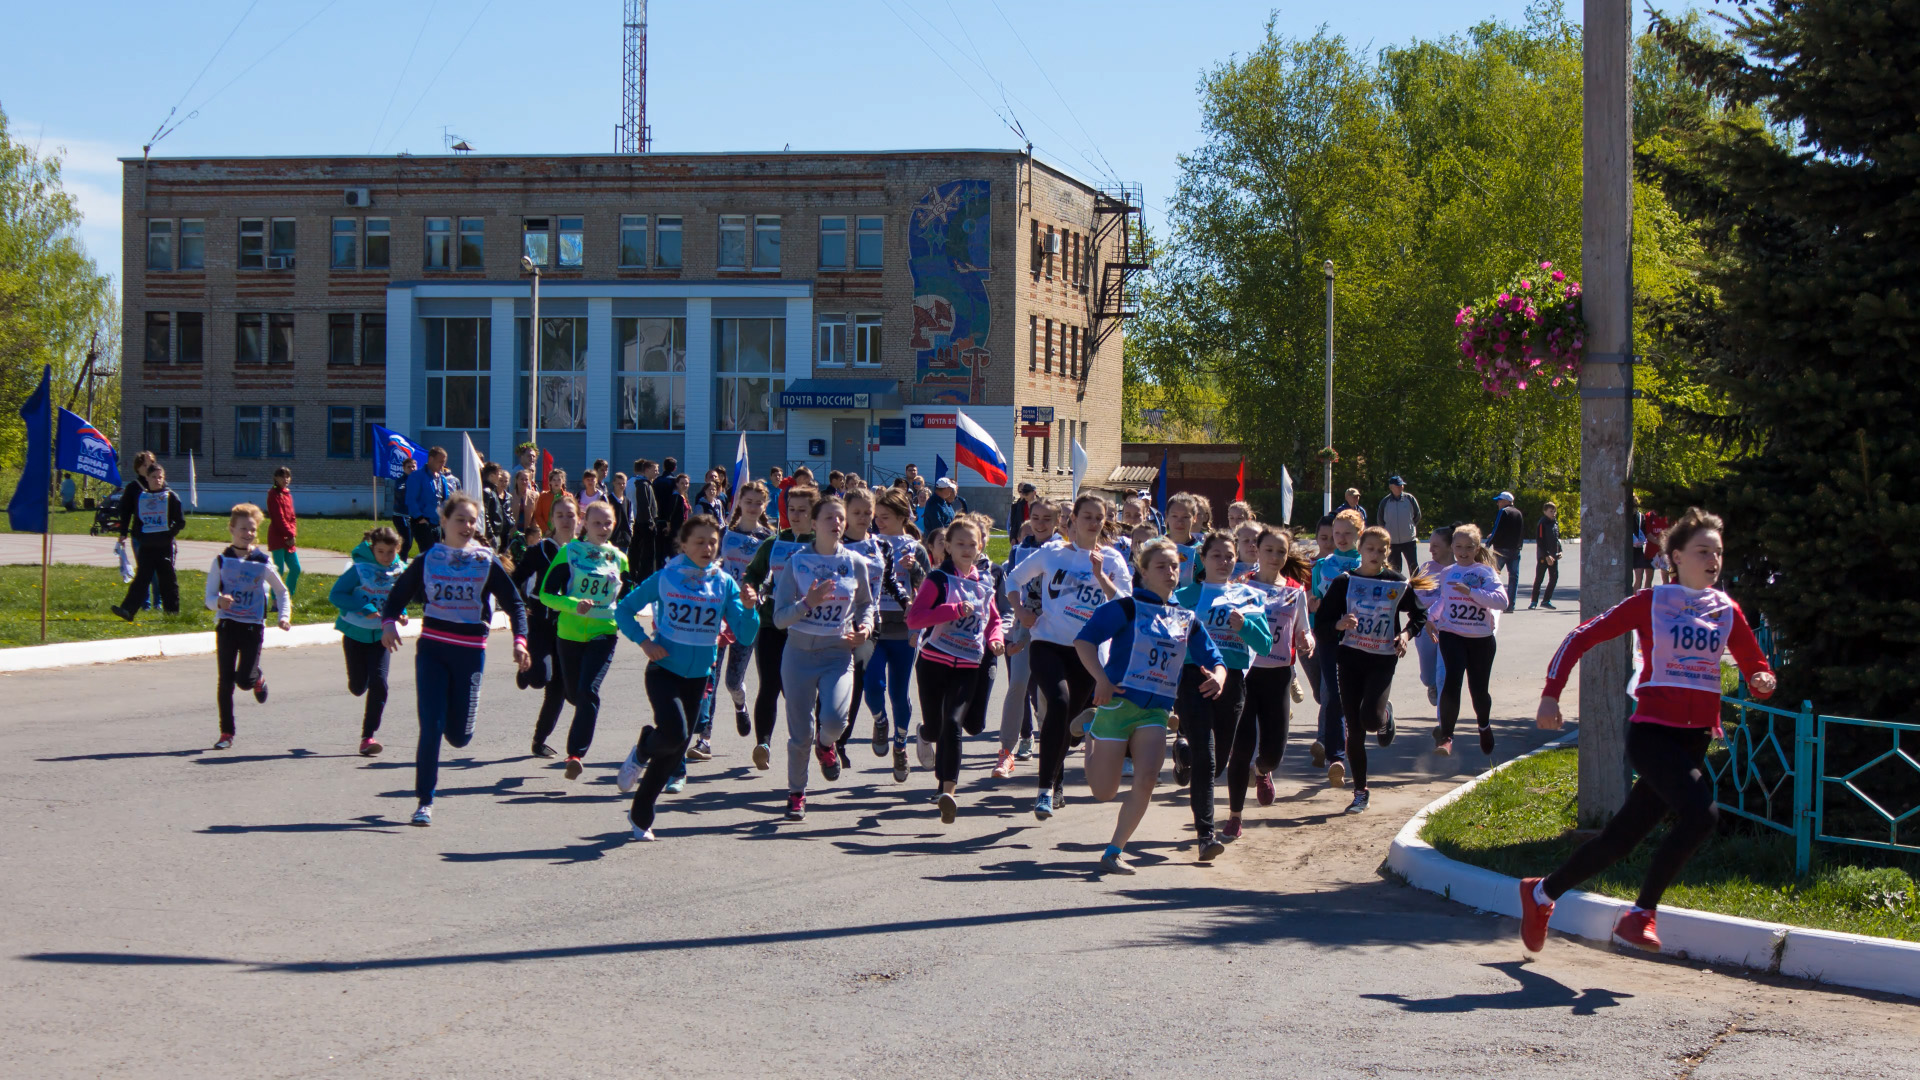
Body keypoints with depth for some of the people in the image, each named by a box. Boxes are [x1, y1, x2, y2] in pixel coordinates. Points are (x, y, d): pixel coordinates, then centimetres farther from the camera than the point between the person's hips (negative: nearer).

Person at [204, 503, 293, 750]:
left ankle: (258, 678, 31)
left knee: (244, 679, -8)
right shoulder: (221, 561, 0)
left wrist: (284, 616, 0)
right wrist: (219, 602, -24)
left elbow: (282, 591, 14)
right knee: (226, 681, -2)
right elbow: (210, 597, -2)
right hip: (226, 625, 0)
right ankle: (226, 732, 7)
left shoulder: (262, 563, 1)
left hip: (253, 627, 0)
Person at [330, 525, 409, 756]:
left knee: (378, 683, -14)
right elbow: (334, 595, -15)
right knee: (358, 687, 6)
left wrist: (401, 613, -6)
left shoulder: (401, 571, -5)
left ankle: (368, 737, -7)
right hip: (355, 633, -2)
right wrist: (363, 608, -27)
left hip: (381, 635, 2)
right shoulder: (359, 569, -16)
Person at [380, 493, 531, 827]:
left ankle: (456, 716, 41)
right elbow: (399, 594, 10)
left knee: (459, 735, 2)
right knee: (431, 727, -9)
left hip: (470, 653, 0)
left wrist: (520, 641, -12)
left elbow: (514, 604, 2)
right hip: (431, 649, 0)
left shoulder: (487, 562, 1)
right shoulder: (428, 559, 4)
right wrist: (389, 621, -11)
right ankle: (425, 802, 1)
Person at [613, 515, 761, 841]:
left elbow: (745, 637, -5)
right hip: (664, 670, -3)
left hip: (698, 676, 3)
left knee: (675, 752, 9)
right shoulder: (665, 578, -7)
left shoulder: (725, 584, -2)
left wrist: (749, 608, -24)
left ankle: (640, 815, 27)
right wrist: (643, 641, -11)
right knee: (675, 734, -26)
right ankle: (642, 750, 10)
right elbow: (624, 609, 4)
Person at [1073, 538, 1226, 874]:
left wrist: (1217, 677, -12)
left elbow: (1213, 660, 12)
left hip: (1156, 711, 4)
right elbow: (1084, 639, -15)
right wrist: (1101, 680, -26)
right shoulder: (1128, 607, -7)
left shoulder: (1186, 619, 11)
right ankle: (1089, 730, 31)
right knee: (1104, 792, 2)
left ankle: (1114, 852, -2)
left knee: (1146, 781, -16)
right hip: (1118, 703, -4)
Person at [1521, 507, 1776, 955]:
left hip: (1696, 740, 5)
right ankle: (1641, 913, -14)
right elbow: (1582, 637, 2)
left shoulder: (1728, 612, 11)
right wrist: (1551, 694, -7)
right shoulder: (1650, 603, -1)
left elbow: (1758, 670, 17)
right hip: (1651, 732, -5)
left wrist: (1763, 682, -8)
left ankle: (1541, 893, 27)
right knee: (1700, 814, -27)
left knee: (1620, 839, 6)